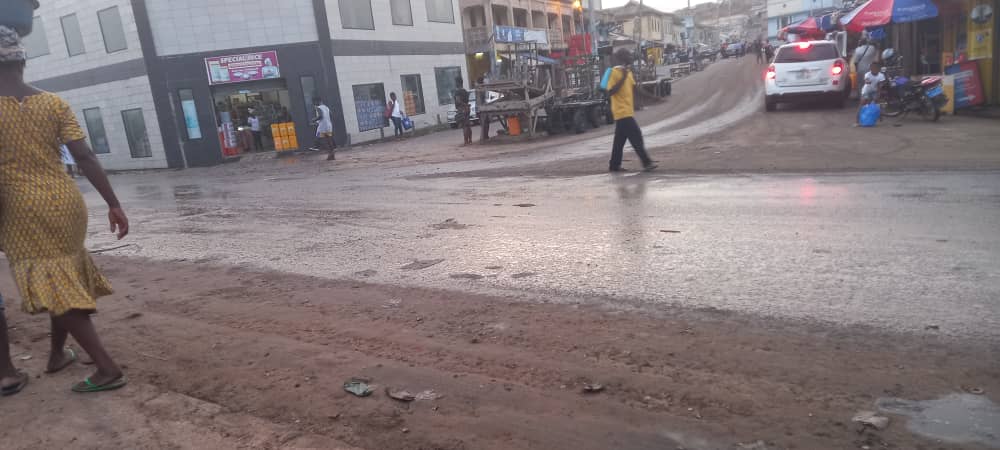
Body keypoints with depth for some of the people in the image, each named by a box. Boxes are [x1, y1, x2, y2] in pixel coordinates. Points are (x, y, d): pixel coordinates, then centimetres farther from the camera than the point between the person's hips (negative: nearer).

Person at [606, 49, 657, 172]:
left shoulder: (628, 71, 14)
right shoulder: (615, 72, -12)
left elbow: (633, 89, 21)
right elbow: (610, 92, -20)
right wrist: (623, 78, -23)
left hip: (628, 111, 9)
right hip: (622, 111, -9)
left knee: (620, 139, 11)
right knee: (636, 136, -9)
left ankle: (614, 165, 17)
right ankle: (646, 162, -5)